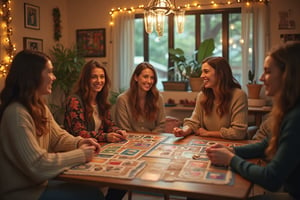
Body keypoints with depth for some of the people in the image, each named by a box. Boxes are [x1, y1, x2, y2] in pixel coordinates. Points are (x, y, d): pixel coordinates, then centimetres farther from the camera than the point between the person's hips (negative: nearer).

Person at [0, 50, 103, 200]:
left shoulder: (39, 106, 8)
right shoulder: (16, 113, -26)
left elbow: (58, 136, 14)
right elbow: (38, 165, -28)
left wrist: (79, 142, -7)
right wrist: (80, 154, -20)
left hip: (37, 182, 9)